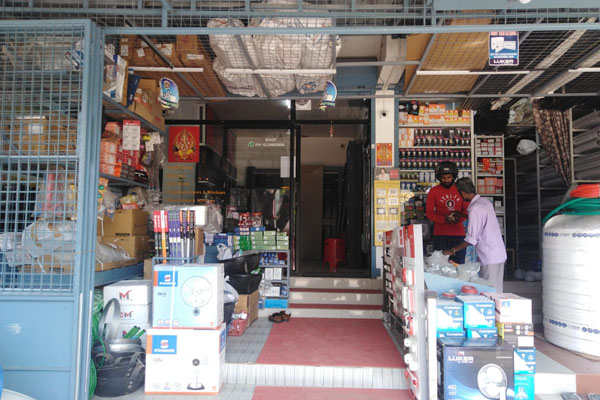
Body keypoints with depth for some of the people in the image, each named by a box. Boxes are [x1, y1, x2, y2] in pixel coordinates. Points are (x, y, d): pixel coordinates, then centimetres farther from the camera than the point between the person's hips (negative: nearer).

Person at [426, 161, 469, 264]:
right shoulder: (433, 192, 3)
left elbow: (467, 210, 9)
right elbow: (429, 213, 0)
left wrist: (459, 218, -13)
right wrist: (444, 219, -18)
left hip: (459, 234, 2)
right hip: (440, 235, -2)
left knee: (459, 264, 5)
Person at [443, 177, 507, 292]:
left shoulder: (475, 209, -20)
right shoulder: (485, 201, 8)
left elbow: (471, 239, -19)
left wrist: (453, 250, -11)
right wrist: (461, 215, 32)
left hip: (490, 258, -9)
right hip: (499, 254, 9)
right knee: (495, 292, 14)